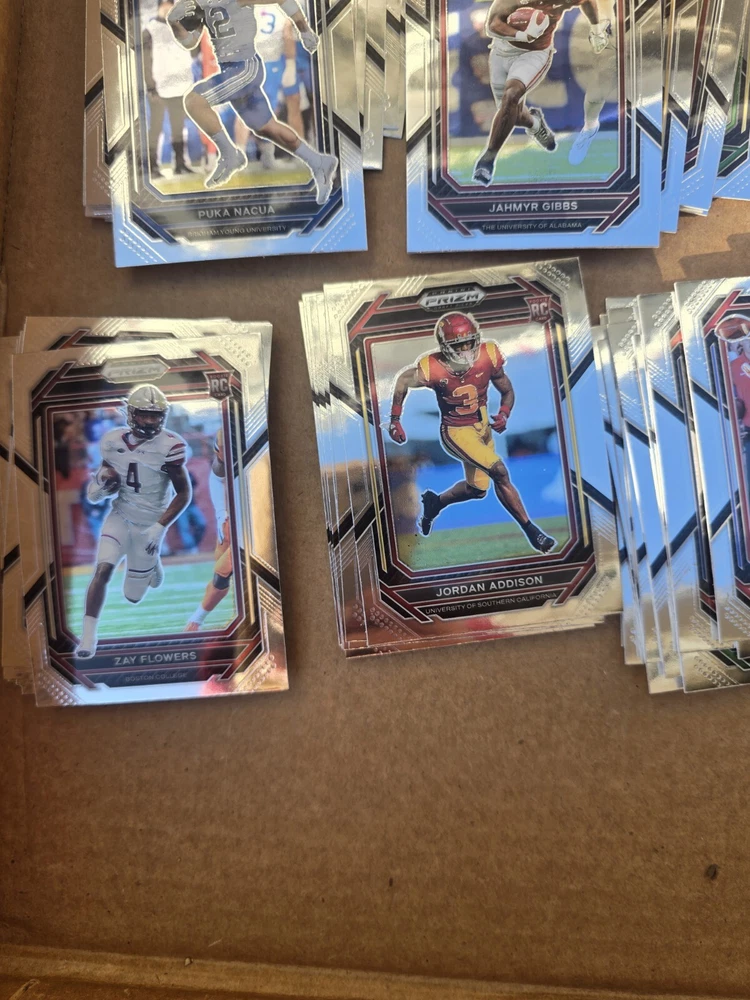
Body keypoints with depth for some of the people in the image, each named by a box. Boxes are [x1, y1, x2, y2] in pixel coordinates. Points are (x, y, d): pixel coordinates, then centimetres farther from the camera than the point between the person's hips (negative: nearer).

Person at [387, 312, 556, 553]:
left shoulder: (488, 356, -17)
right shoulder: (432, 369, -25)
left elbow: (507, 391, -3)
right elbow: (402, 381, -5)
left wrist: (504, 415, -22)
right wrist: (395, 420, 0)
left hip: (482, 425, 6)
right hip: (455, 432, -5)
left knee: (477, 489, 15)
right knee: (499, 472, -21)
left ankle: (434, 502, 42)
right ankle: (531, 531, -7)